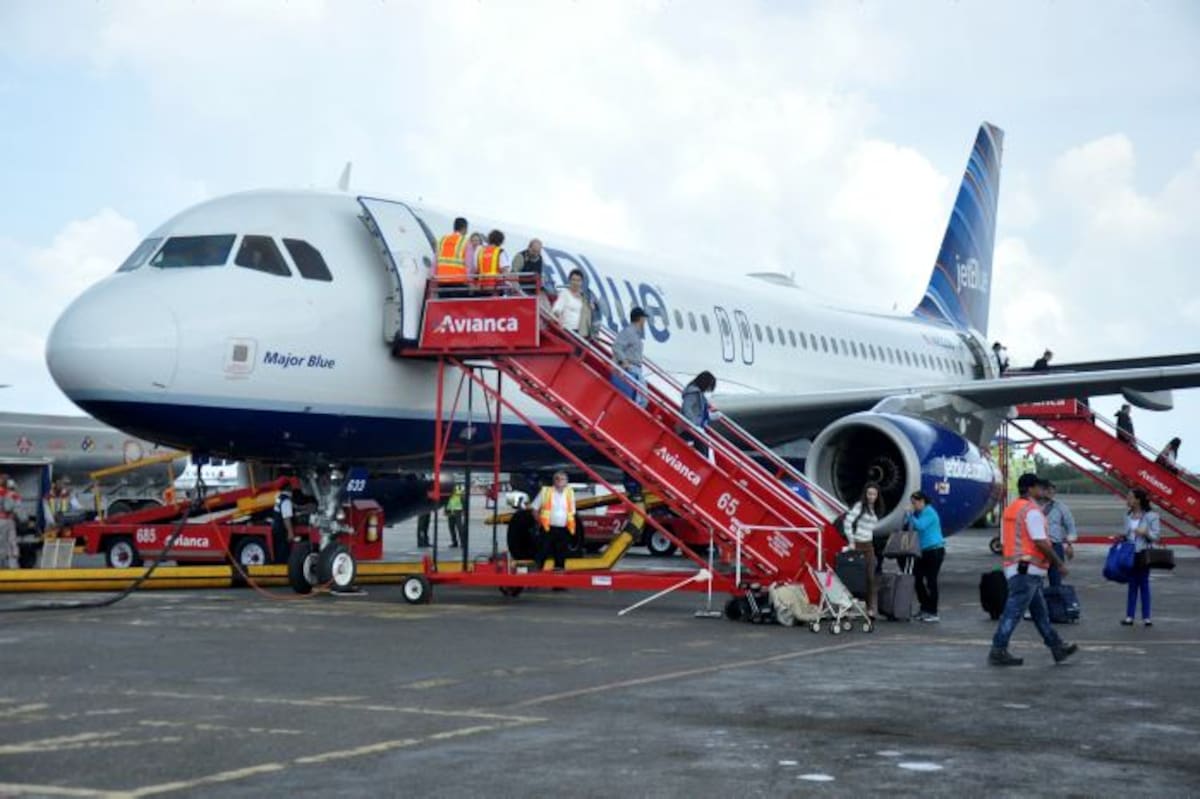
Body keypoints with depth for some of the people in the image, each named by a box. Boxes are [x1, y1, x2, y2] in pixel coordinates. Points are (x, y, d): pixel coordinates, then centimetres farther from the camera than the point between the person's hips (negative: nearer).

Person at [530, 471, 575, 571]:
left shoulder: (570, 492, 10)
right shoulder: (545, 491, 0)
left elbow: (572, 512, 18)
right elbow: (535, 509, 5)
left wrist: (570, 527, 10)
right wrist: (540, 521, 0)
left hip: (563, 530, 3)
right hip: (548, 529, -3)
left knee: (561, 555, 6)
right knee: (542, 552, -7)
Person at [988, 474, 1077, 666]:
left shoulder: (1010, 509, 15)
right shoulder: (1031, 511, -14)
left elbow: (1004, 540, 18)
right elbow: (1041, 542, -18)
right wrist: (1059, 564, -9)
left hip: (1013, 565, 10)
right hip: (1028, 570, -10)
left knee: (1040, 611, 15)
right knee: (1014, 611, -7)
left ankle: (1057, 647, 23)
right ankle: (998, 652, -5)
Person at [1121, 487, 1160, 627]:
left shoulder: (1150, 516, -7)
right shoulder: (1128, 515, 9)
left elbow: (1155, 536, -6)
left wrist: (1146, 533, -24)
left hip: (1143, 554, -4)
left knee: (1144, 584, 1)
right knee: (1132, 584, 7)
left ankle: (1146, 617, 7)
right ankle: (1129, 616, 9)